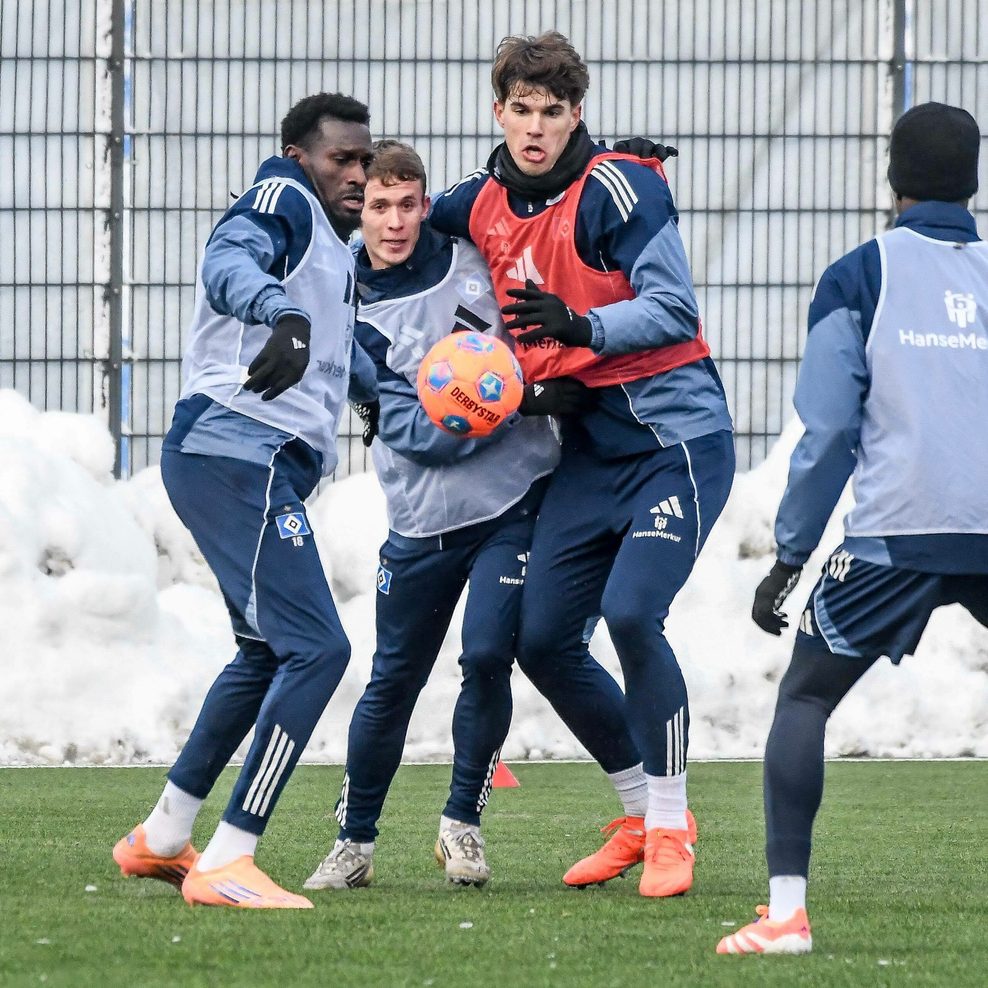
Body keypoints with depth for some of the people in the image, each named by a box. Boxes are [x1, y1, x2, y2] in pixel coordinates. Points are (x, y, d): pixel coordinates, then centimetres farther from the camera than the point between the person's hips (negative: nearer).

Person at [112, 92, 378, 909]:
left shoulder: (338, 253, 24)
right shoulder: (284, 202, -5)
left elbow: (340, 366, 40)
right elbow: (229, 264, -29)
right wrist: (287, 318, -47)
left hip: (266, 468, 11)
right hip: (236, 452, -11)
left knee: (267, 651, 25)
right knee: (317, 648, -17)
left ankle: (160, 840, 35)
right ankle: (225, 865, -17)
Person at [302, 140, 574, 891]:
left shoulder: (471, 254, -1)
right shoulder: (352, 314, -7)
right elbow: (416, 431, -16)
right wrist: (513, 401, -27)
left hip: (515, 499, 1)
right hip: (424, 517, -1)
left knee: (488, 655, -13)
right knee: (393, 681, 5)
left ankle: (463, 822, 6)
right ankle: (355, 842, 22)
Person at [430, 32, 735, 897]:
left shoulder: (617, 187, -14)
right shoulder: (481, 205, 6)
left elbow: (673, 308, -19)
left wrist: (581, 325, -33)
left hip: (676, 437, -7)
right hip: (588, 451, 7)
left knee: (631, 614, -22)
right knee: (544, 641, 3)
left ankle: (671, 830, -8)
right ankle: (643, 813, 19)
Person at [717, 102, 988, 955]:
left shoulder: (860, 276, 6)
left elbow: (828, 429, 1)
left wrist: (790, 556, 6)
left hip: (897, 532, -2)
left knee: (804, 698, 9)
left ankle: (787, 909, -3)